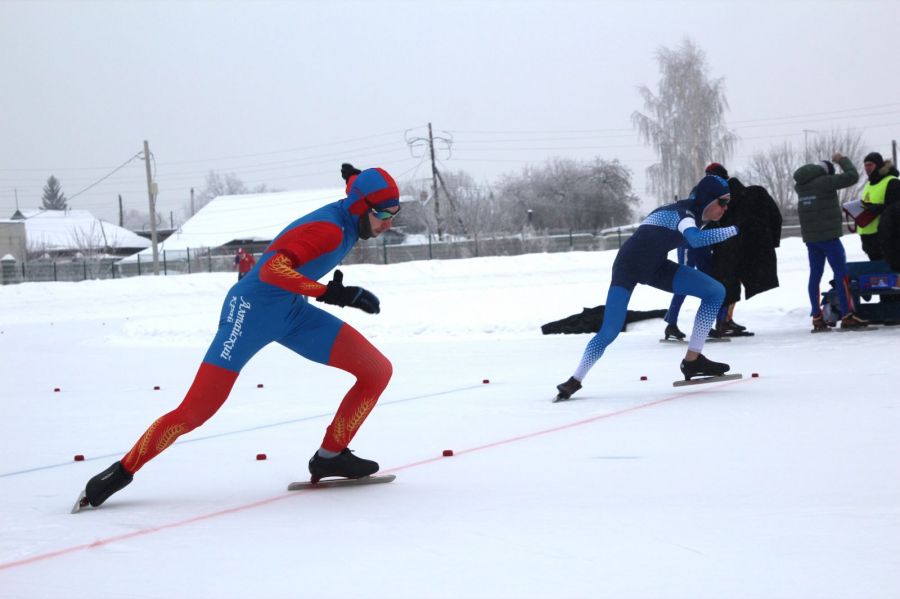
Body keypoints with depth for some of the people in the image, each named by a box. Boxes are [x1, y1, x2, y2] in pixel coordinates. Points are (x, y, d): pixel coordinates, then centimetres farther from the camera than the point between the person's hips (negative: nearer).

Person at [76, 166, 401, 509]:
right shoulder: (329, 228, -25)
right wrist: (332, 293, -39)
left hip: (292, 313, 9)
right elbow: (272, 269, -37)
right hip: (251, 310, -9)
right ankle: (123, 470, 6)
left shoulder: (348, 221, 0)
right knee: (196, 409, -11)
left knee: (378, 371, -4)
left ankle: (330, 456, 5)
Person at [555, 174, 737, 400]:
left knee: (716, 292, -6)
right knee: (609, 332, -18)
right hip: (629, 265, -8)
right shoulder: (682, 213, -26)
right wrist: (735, 230, -44)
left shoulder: (691, 212, 0)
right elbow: (696, 239, -48)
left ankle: (693, 360, -5)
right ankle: (575, 380, 2)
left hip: (656, 267, 9)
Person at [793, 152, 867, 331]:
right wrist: (842, 160, 0)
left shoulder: (801, 185, 9)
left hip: (809, 237, 8)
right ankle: (847, 316, -8)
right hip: (828, 235, -8)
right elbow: (852, 176, -15)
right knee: (841, 273, -4)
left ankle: (817, 318, 5)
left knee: (815, 274, 7)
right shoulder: (824, 182, -13)